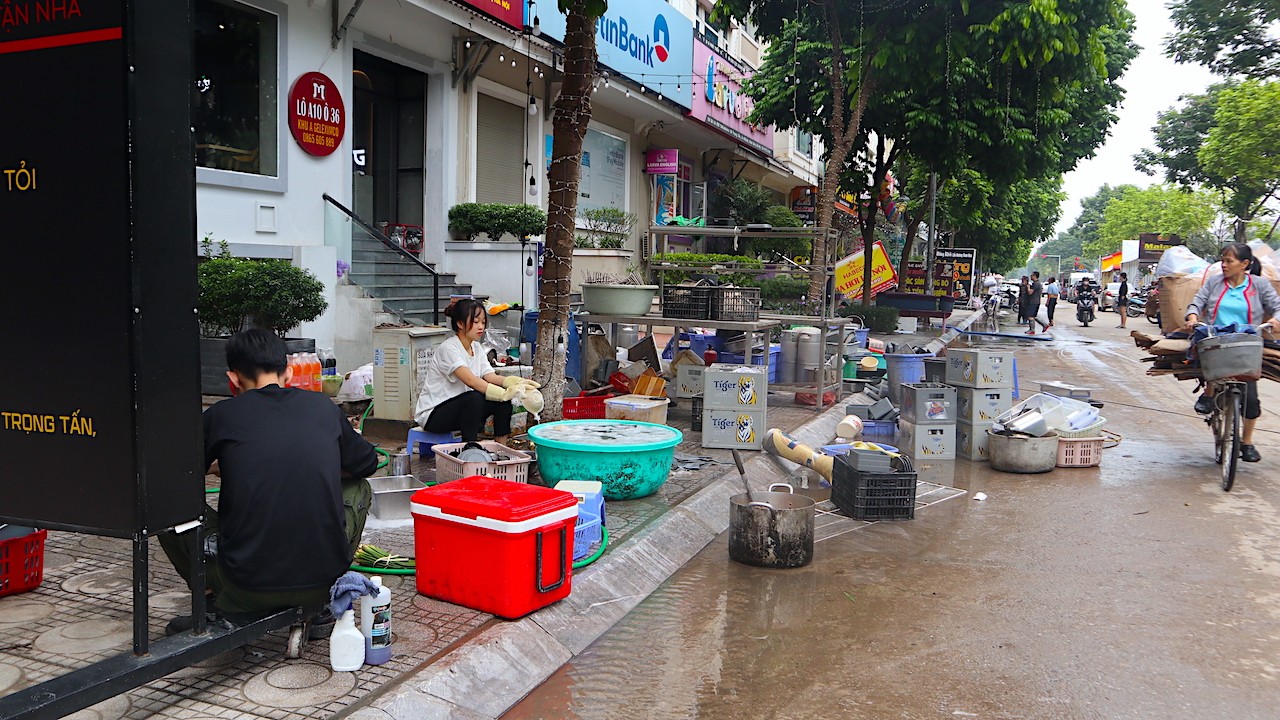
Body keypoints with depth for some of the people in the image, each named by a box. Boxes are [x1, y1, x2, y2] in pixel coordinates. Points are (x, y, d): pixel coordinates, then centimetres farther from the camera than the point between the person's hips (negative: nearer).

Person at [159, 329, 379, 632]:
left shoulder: (221, 416, 0)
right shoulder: (322, 406, 6)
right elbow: (367, 463, 22)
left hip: (250, 586, -1)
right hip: (325, 580, 2)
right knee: (358, 488, 28)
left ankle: (231, 608, 10)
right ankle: (321, 606, 20)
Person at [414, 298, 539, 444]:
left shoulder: (477, 348, 6)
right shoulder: (448, 349, -20)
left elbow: (490, 376, -7)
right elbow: (470, 380, -33)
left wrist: (518, 382, -27)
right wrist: (504, 393, -43)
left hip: (460, 407, 8)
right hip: (433, 414, -8)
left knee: (503, 400, -11)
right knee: (474, 398, -33)